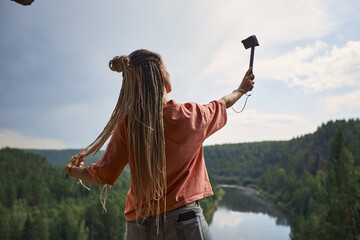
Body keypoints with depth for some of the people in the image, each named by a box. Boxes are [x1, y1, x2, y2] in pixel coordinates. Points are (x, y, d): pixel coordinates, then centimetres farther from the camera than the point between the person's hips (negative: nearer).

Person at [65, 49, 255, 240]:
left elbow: (103, 176, -7)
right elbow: (222, 105, 17)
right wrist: (241, 90, 39)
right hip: (185, 220, -1)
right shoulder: (192, 115, -5)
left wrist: (71, 169, 15)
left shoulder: (126, 122, -8)